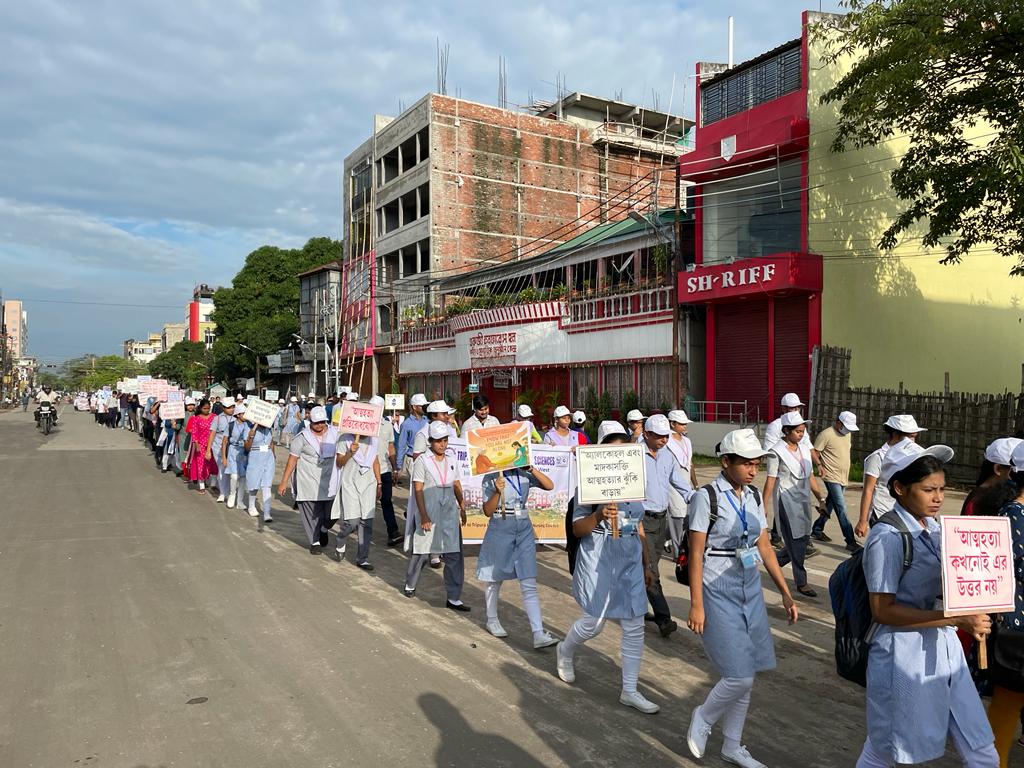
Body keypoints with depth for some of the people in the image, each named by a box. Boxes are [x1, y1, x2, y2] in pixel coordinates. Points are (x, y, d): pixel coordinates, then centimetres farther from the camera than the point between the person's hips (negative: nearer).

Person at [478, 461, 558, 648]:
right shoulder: (490, 479, -7)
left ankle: (539, 635, -6)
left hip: (524, 531, 2)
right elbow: (487, 511, -9)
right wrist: (497, 492, -26)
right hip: (500, 532, -2)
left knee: (529, 585, -4)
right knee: (495, 580, 15)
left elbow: (549, 485, -9)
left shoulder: (524, 475, 0)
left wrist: (532, 469, -19)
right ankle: (492, 621, 37)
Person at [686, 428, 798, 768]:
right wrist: (696, 605, -14)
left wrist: (786, 593, 10)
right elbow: (696, 554, -13)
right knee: (739, 677, -7)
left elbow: (765, 548, 12)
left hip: (751, 591, 6)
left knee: (745, 677, 11)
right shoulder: (707, 497, -14)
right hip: (719, 593, -6)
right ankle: (703, 718, 22)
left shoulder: (754, 497, 5)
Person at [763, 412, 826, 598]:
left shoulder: (804, 449, 8)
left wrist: (820, 496, 6)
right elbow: (770, 480, -10)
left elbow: (810, 476, 14)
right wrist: (764, 507, -10)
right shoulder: (776, 452, -10)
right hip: (786, 499, -7)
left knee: (804, 537, 9)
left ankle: (775, 562, 31)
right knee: (795, 540, -3)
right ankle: (801, 582, 7)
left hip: (803, 498, 7)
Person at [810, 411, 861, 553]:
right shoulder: (826, 434, -13)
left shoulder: (848, 434, 11)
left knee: (829, 506, 16)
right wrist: (819, 465, -27)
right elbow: (813, 452, -11)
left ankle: (817, 530, 30)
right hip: (832, 477, -8)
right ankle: (850, 542, -11)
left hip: (843, 477, 8)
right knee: (841, 509, -11)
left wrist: (846, 475, 21)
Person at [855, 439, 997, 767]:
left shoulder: (934, 527, 5)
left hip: (944, 646, 7)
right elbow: (883, 610, -22)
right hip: (904, 653, -7)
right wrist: (956, 619, -25)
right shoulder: (888, 537, -20)